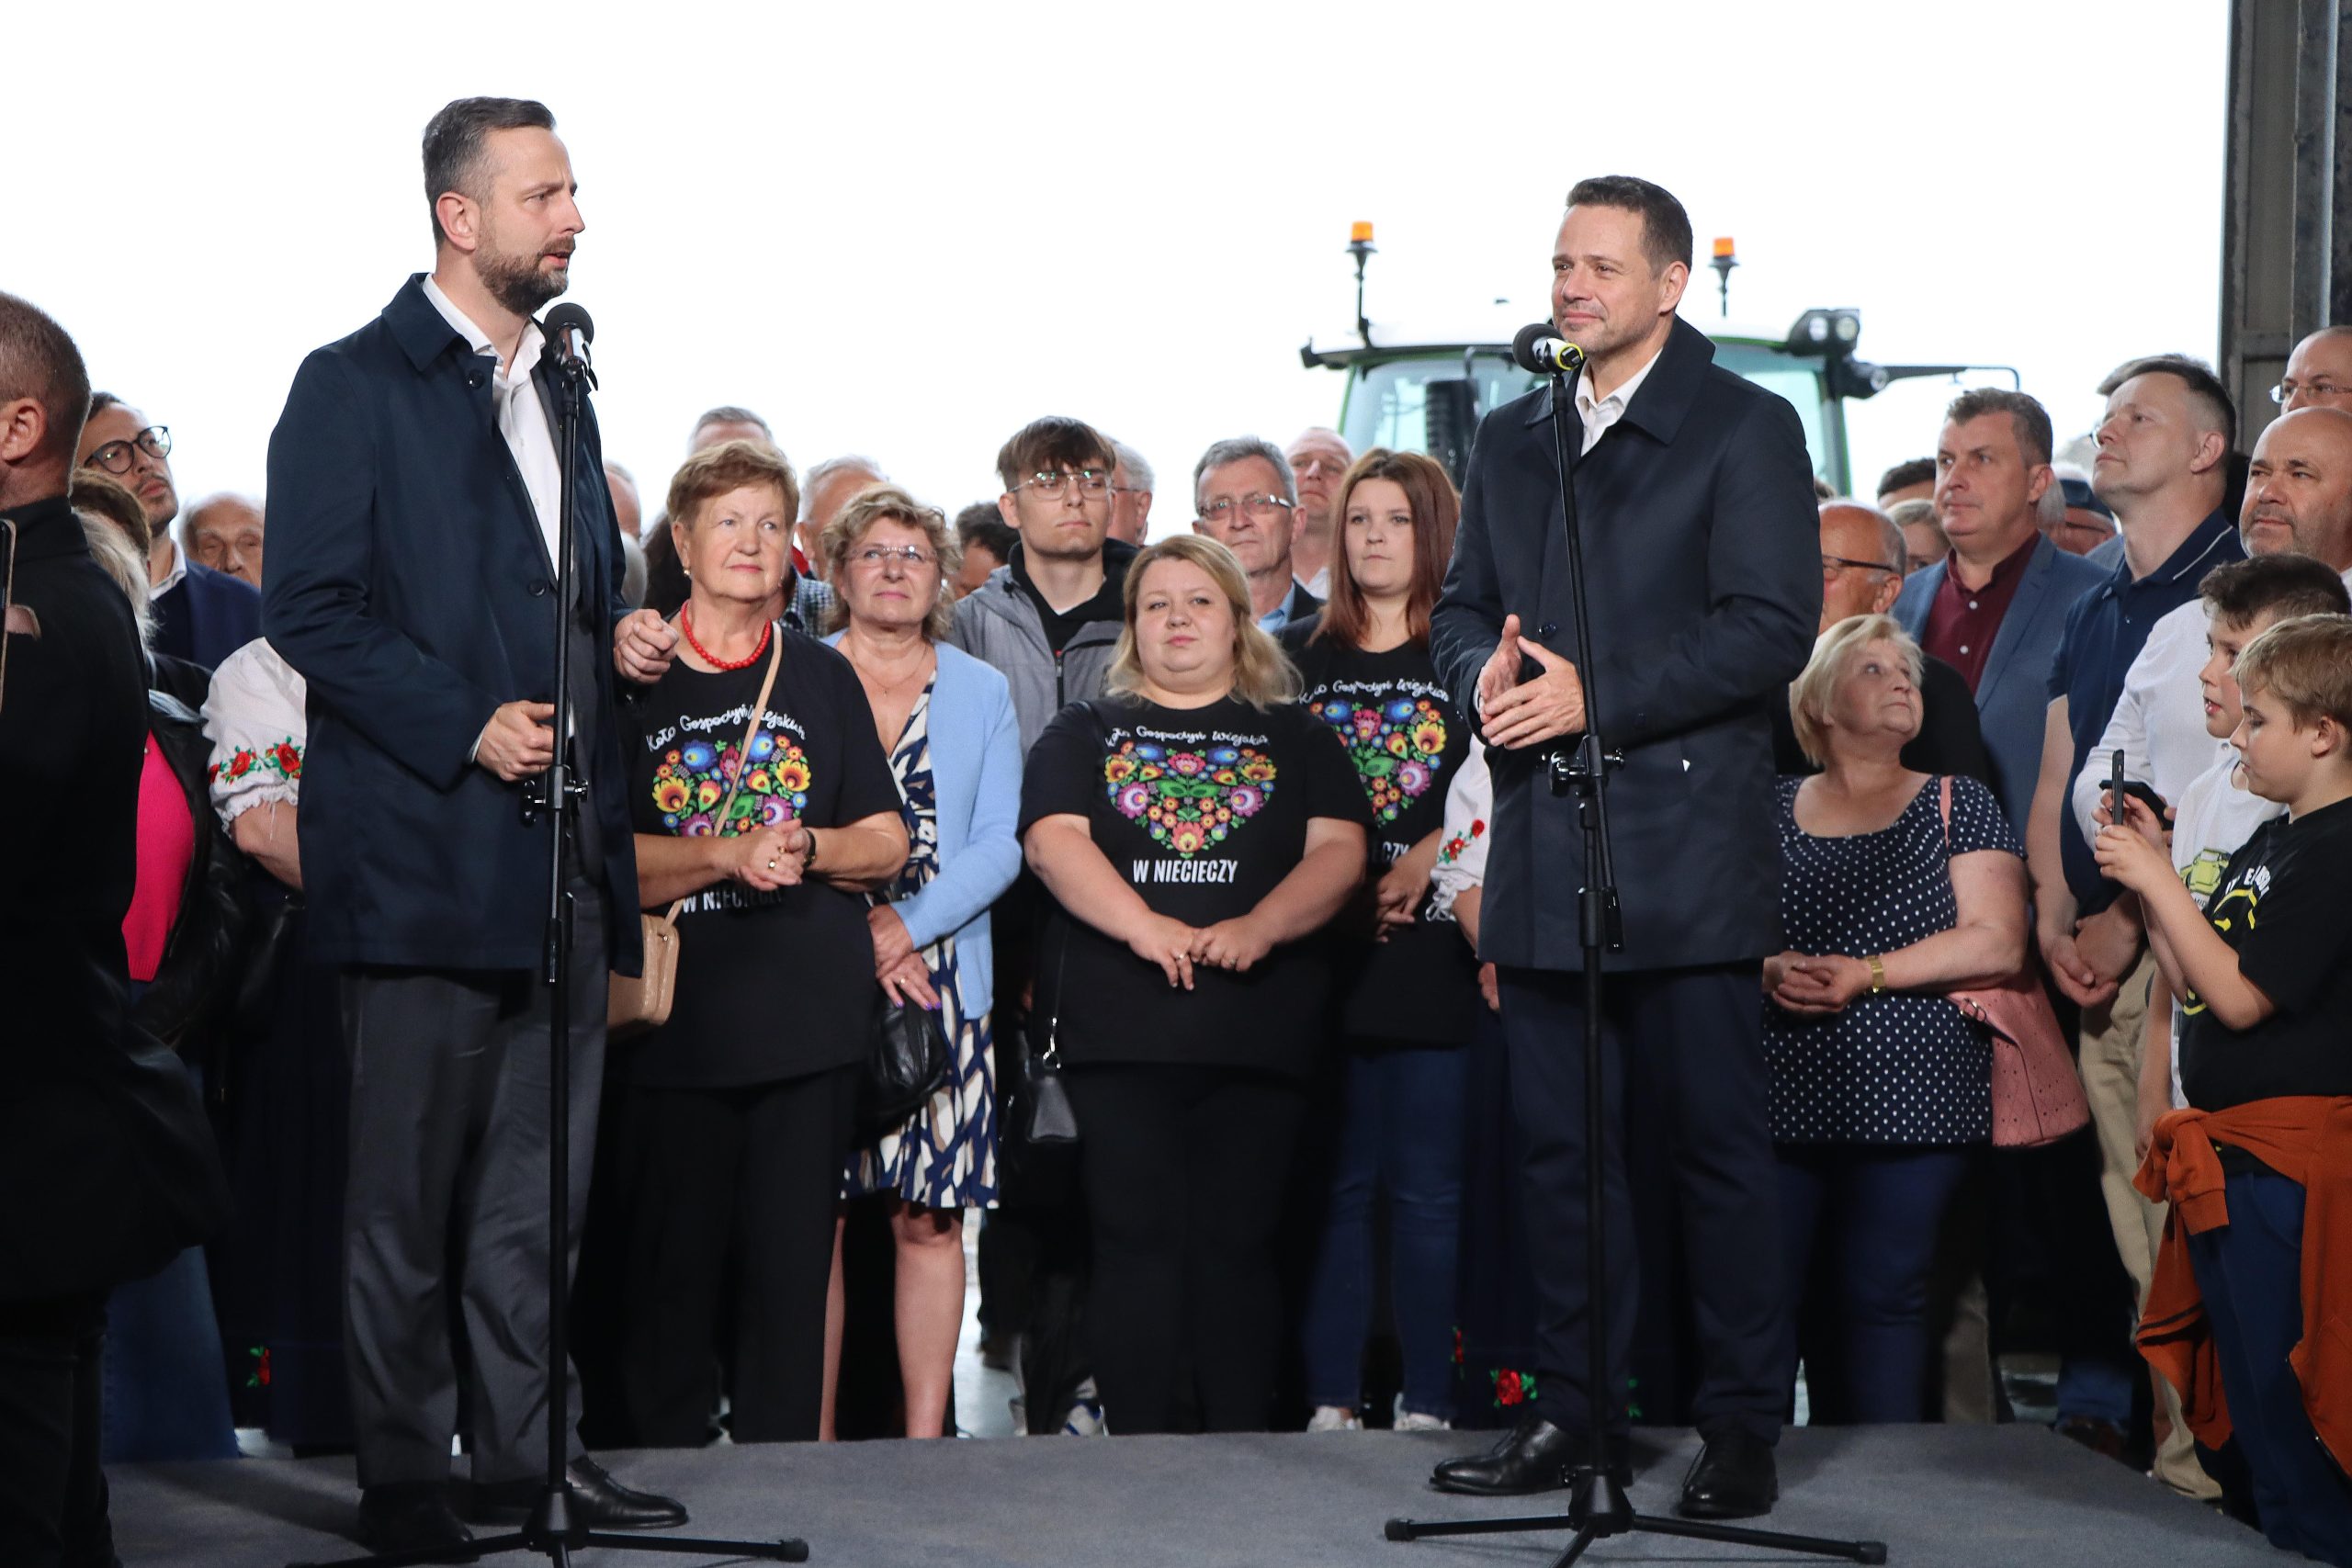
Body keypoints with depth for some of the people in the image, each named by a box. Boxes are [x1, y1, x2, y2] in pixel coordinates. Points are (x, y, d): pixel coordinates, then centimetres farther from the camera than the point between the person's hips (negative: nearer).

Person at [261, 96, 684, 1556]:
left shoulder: (557, 387, 18)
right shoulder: (355, 385, -6)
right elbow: (312, 609, -13)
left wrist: (625, 634, 5)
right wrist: (466, 727, -19)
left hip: (565, 851, 7)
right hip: (426, 848, -7)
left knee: (539, 1188, 11)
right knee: (408, 1194, 0)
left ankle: (527, 1449, 19)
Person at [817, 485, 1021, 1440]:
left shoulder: (982, 693, 14)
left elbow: (1001, 846, 4)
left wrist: (904, 926, -10)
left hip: (939, 981, 1)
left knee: (930, 1218, -2)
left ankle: (925, 1438, 2)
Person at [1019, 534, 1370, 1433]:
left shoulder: (1297, 739, 15)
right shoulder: (1084, 735, 14)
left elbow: (1339, 851, 3)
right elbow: (1052, 841, -2)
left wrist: (1258, 927, -16)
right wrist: (1145, 926, -19)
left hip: (1258, 1030, 0)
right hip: (1120, 1033, 0)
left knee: (1238, 1241, -1)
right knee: (1135, 1240, -5)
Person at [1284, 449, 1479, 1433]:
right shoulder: (1300, 658, 14)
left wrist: (1422, 863, -15)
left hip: (1433, 954, -3)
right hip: (1322, 954, 3)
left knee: (1427, 1186, -2)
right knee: (1335, 1183, 3)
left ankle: (1427, 1405, 3)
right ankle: (1331, 1400, 7)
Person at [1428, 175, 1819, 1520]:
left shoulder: (1748, 429, -2)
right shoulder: (1513, 440, 18)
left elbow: (1772, 627, -11)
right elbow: (1464, 608, 21)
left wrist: (1595, 696, -16)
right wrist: (1485, 673, -3)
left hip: (1689, 851, -6)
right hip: (1543, 854, 6)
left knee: (1718, 1145, -2)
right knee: (1560, 1143, 9)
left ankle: (1743, 1426, 5)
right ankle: (1577, 1407, 18)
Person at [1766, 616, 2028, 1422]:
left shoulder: (1956, 804, 10)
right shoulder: (1773, 808, 15)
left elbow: (1997, 944, -2)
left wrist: (1864, 975, -10)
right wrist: (1771, 969, -11)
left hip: (1903, 1104, -1)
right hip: (1780, 1101, 2)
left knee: (1879, 1301, -4)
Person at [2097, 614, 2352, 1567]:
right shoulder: (2269, 844, 15)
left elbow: (2240, 995, -20)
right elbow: (2191, 981, 16)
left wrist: (2158, 882, -15)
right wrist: (2150, 868, 7)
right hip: (2231, 1153, 10)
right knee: (2248, 1390, 16)